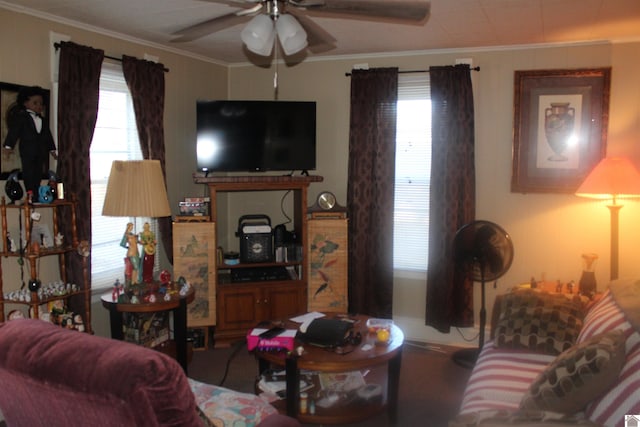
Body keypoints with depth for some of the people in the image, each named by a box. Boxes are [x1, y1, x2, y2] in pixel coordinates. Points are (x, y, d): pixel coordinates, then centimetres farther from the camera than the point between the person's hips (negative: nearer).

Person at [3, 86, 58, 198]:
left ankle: (36, 196, 8)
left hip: (41, 151, 5)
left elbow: (47, 135, 20)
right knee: (28, 171, -8)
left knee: (38, 173, 5)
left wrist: (52, 149, 17)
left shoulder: (42, 120, 17)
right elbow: (14, 131, -7)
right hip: (27, 150, -5)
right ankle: (30, 194, -8)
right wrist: (8, 145, -15)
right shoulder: (21, 117, 0)